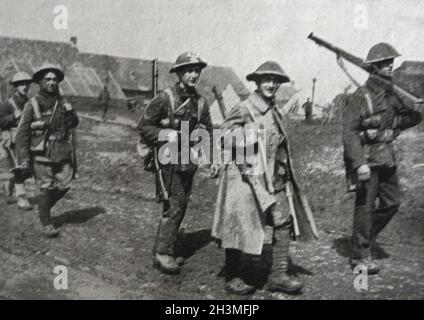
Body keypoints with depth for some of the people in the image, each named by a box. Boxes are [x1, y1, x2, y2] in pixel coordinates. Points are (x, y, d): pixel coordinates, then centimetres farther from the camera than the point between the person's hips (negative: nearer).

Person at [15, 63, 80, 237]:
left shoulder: (62, 102, 6)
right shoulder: (33, 104, -7)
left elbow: (74, 124, 15)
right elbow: (22, 133, -6)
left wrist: (71, 113, -8)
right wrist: (23, 158, -11)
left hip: (62, 153, 4)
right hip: (42, 154, -4)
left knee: (64, 185, 6)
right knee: (46, 188, -1)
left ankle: (43, 207, 33)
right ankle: (45, 224, 14)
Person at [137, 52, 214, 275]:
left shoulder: (201, 103, 8)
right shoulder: (164, 99, -9)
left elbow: (207, 130, 16)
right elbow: (143, 127, -6)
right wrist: (165, 135, -19)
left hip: (188, 162, 6)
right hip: (167, 160, -6)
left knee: (181, 207, 11)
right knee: (173, 206, -12)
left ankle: (165, 249, 26)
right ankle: (162, 253, -2)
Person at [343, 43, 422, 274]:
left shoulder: (392, 94, 8)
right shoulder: (361, 97, -13)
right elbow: (349, 132, -19)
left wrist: (394, 127, -3)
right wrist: (360, 163, -27)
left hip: (386, 155, 8)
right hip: (366, 157, -7)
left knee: (392, 201, 12)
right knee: (366, 206, -2)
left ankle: (366, 238, 31)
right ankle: (360, 255, 11)